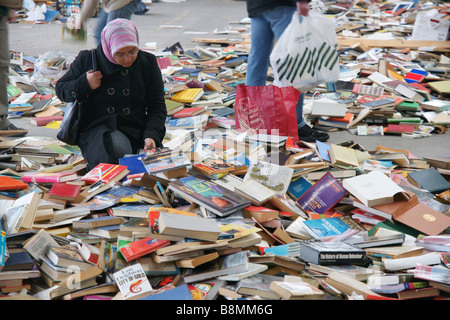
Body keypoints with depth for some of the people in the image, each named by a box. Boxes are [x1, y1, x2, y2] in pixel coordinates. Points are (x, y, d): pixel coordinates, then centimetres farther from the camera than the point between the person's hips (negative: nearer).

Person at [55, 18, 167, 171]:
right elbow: (60, 90, 14)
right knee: (118, 148, -39)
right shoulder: (88, 60, 4)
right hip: (99, 129, -2)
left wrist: (151, 135, -10)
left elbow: (157, 106, 8)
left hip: (137, 130, 3)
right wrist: (85, 84, -7)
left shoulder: (148, 62, 8)